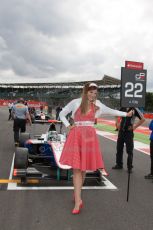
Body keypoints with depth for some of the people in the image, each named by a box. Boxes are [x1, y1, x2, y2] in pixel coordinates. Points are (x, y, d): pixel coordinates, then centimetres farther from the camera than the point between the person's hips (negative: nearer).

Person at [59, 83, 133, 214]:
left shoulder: (98, 105, 10)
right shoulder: (75, 103, 2)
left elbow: (111, 111, 25)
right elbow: (62, 114, 13)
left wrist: (126, 114, 27)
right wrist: (68, 126, 1)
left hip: (90, 137, 2)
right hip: (76, 136, -2)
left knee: (84, 168, 7)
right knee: (76, 168, -6)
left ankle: (77, 194, 26)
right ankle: (78, 201, -6)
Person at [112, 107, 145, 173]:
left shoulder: (134, 109, -11)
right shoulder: (122, 108, 3)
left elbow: (142, 119, -12)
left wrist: (134, 127, -11)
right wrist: (118, 124, 10)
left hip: (129, 132, -5)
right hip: (121, 131, 5)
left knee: (129, 151, 2)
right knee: (119, 149, 13)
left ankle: (129, 167, 14)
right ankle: (119, 165, 28)